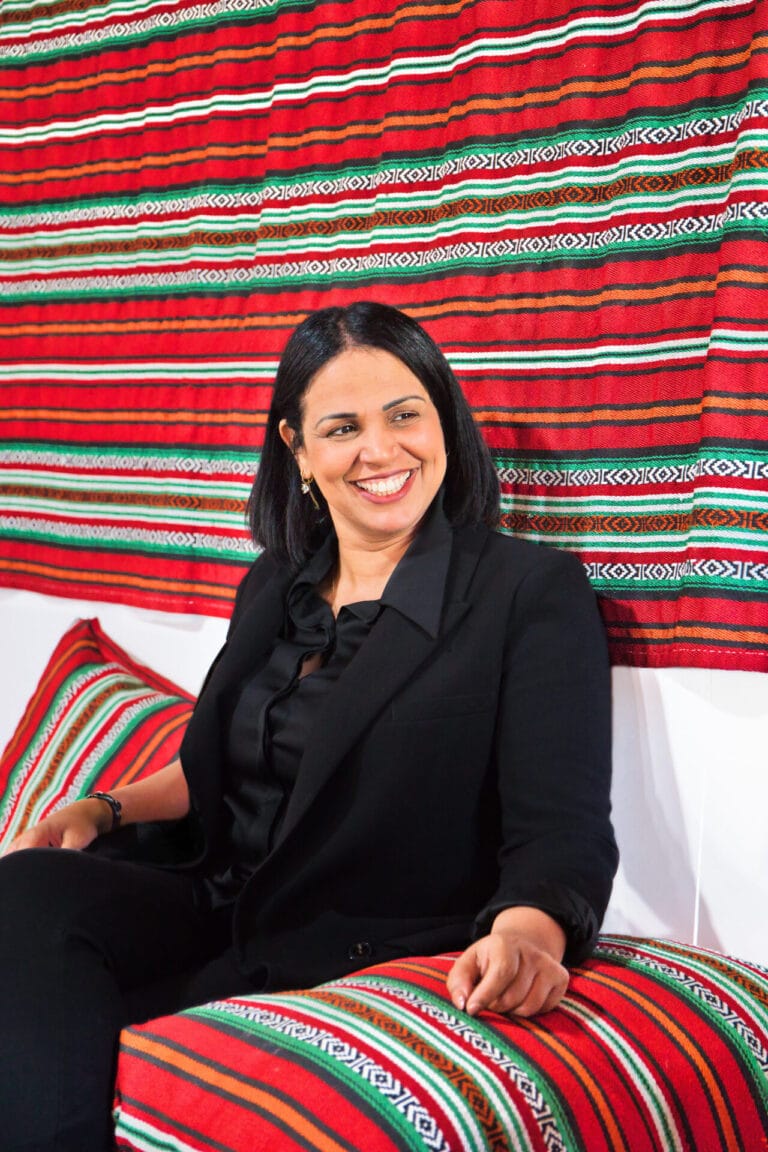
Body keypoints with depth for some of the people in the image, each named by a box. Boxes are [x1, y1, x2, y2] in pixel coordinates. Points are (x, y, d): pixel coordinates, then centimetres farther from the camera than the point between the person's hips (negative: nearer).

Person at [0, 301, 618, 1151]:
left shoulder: (533, 592, -6)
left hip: (363, 954, -6)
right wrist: (105, 809, 8)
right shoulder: (276, 582, 14)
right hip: (215, 904, 6)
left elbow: (564, 829, -13)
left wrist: (525, 932, -35)